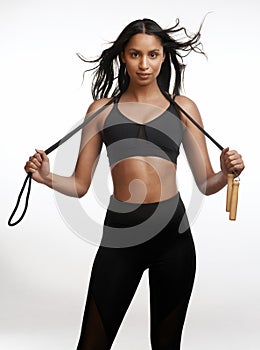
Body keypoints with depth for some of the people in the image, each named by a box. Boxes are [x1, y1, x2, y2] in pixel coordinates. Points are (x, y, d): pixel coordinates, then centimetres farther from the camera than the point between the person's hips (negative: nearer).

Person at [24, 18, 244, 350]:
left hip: (173, 233, 1)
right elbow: (79, 184, 8)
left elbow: (206, 183, 8)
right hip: (119, 234, 0)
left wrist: (226, 173, -13)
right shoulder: (101, 109, 8)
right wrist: (47, 178, -11)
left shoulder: (183, 108, 8)